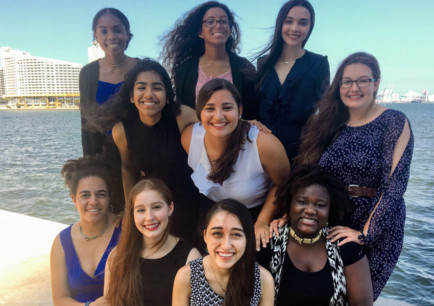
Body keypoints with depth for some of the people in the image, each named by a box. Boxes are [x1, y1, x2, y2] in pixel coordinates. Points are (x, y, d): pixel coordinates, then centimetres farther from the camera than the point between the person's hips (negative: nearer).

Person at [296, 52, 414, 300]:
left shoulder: (395, 123, -7)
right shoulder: (327, 123, 2)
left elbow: (394, 185, -14)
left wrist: (365, 233, -19)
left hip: (376, 229, -3)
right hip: (326, 227, 3)